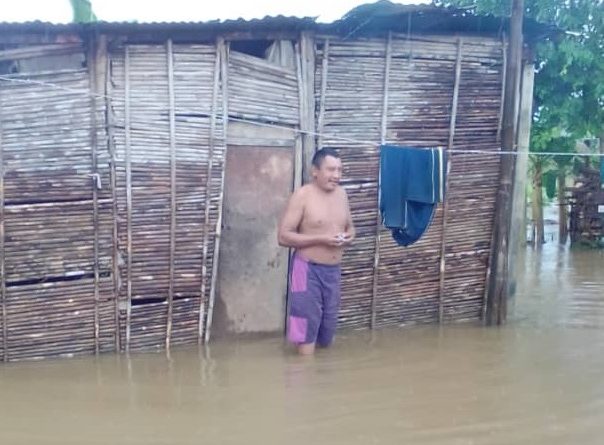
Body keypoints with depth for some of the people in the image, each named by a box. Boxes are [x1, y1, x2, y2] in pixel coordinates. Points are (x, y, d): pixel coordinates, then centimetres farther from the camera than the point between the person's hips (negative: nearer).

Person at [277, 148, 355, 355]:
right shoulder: (302, 195, -13)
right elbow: (283, 236, -16)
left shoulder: (341, 193, 7)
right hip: (308, 269, -6)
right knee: (307, 327, -3)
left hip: (333, 270, 6)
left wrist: (349, 236, -5)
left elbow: (350, 226, 21)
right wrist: (321, 239, -23)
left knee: (327, 335, 18)